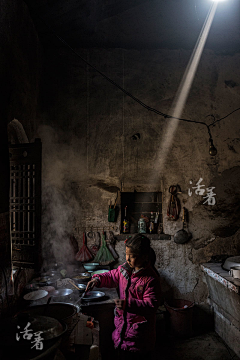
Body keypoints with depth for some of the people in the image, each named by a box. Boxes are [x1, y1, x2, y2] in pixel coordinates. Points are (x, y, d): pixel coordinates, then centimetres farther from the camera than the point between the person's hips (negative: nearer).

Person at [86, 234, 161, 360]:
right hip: (122, 323, 6)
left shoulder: (150, 279, -25)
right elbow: (112, 276, 12)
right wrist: (98, 279, -5)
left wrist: (128, 304, -36)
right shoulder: (125, 268, -5)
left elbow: (151, 305, -26)